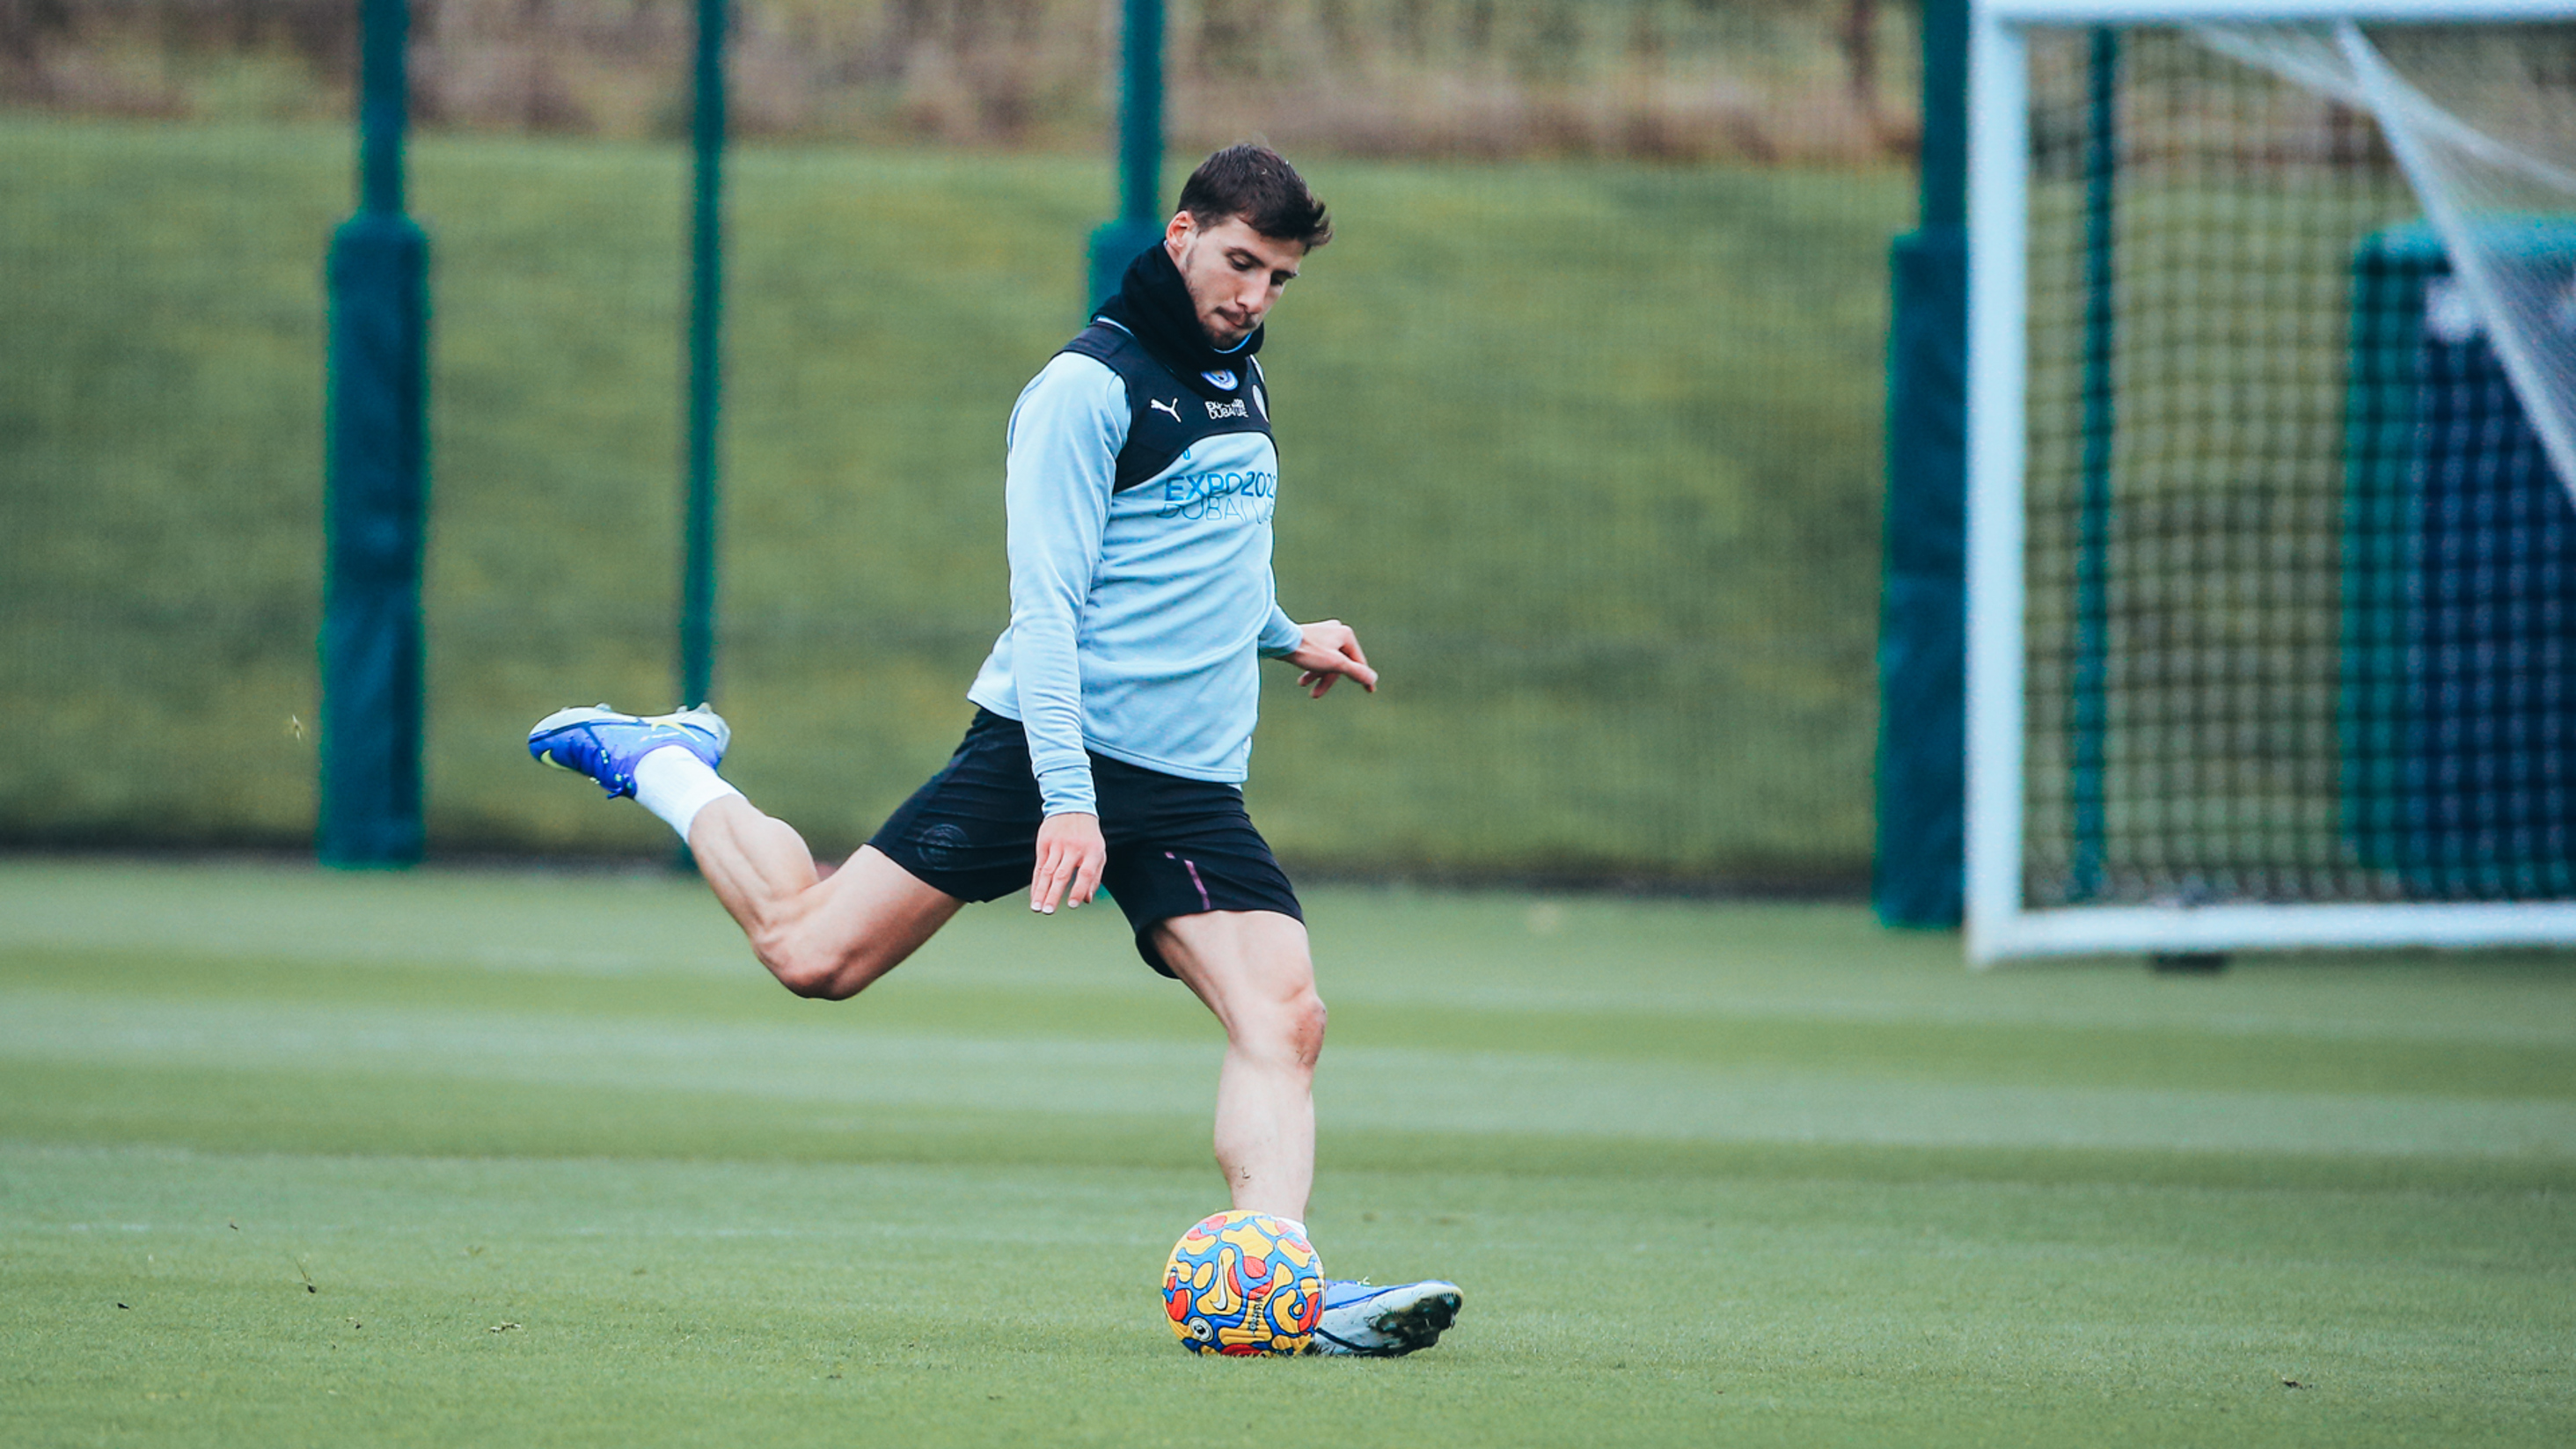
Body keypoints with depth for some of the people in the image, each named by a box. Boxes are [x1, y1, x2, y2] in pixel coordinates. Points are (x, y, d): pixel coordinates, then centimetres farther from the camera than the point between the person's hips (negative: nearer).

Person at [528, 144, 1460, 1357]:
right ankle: (659, 766, 20)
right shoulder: (1089, 386, -9)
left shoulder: (1238, 384, 17)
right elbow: (1045, 605, -16)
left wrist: (1282, 636, 27)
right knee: (813, 952, -6)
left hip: (1194, 792, 6)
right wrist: (1066, 796, -24)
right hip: (1056, 749, -6)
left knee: (1284, 1019, -14)